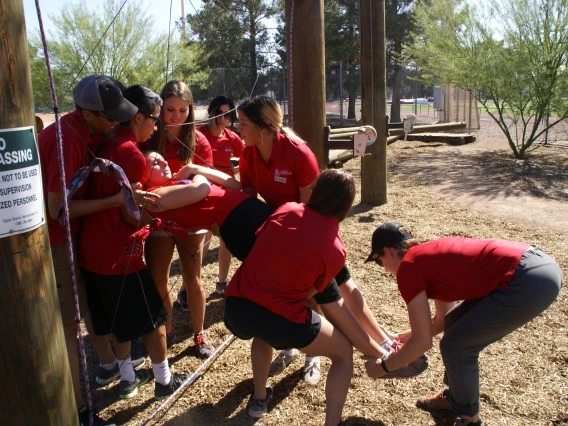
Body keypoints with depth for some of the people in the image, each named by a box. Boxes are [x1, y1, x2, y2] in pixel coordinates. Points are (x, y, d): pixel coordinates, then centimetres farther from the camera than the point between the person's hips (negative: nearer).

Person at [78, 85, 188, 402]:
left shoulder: (108, 146, 6)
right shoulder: (133, 155, -20)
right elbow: (131, 216, -19)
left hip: (93, 251, 8)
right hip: (117, 255, -8)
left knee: (122, 319, 23)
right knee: (153, 317, 10)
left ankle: (128, 378, 37)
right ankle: (164, 380, 25)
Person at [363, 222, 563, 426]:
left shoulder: (408, 267, -5)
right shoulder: (430, 254, 19)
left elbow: (423, 341, -3)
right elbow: (443, 317, 29)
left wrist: (383, 366, 9)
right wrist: (412, 334, 36)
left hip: (530, 282, -9)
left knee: (456, 346, 4)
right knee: (455, 323, 20)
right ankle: (455, 397, 38)